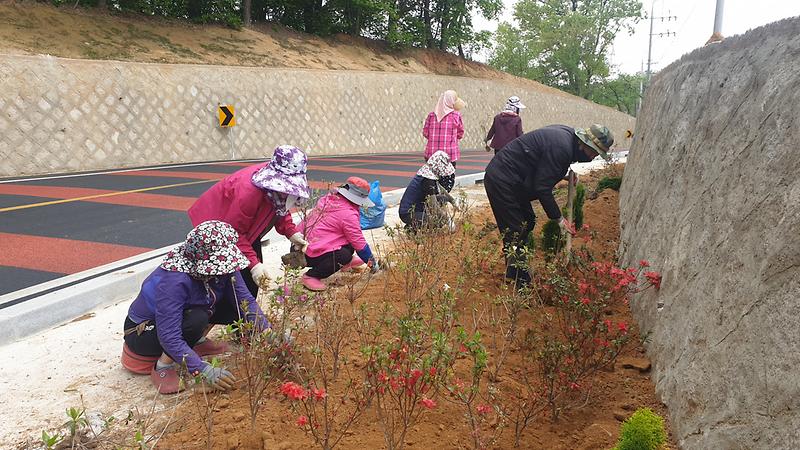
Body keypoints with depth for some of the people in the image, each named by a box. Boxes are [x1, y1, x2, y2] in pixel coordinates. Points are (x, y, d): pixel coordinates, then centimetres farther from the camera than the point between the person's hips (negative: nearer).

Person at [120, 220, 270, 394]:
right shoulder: (174, 280, -37)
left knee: (235, 301, -10)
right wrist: (204, 370, -43)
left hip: (183, 314, 7)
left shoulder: (221, 266, -18)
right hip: (142, 331, -7)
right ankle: (163, 366, -13)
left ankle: (197, 342, 8)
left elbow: (246, 300, -15)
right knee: (197, 318, -36)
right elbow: (169, 336, -38)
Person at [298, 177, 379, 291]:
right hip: (309, 255, -9)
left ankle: (345, 262, 32)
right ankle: (310, 276, -14)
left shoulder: (328, 199, 6)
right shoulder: (348, 214, -17)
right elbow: (359, 243, -9)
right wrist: (372, 262, 5)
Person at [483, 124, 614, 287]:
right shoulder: (561, 148, -25)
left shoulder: (567, 134, 5)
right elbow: (543, 188, -23)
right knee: (514, 233, -9)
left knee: (528, 222, 18)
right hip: (502, 181, -11)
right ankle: (521, 284, -1)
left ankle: (514, 274, 28)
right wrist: (559, 218, -13)